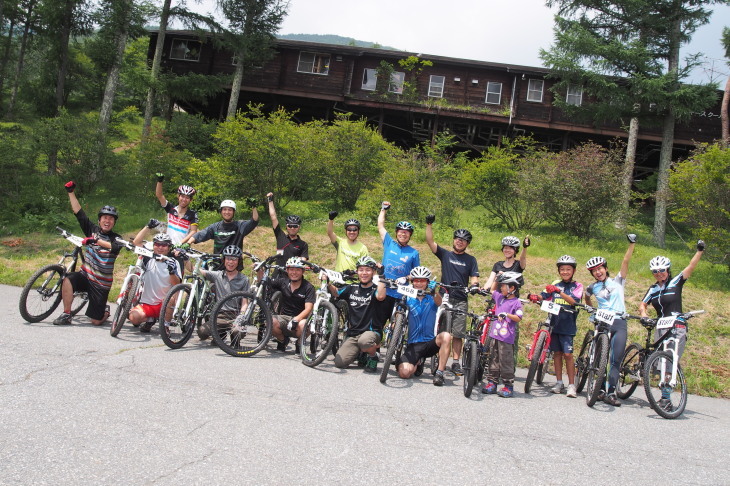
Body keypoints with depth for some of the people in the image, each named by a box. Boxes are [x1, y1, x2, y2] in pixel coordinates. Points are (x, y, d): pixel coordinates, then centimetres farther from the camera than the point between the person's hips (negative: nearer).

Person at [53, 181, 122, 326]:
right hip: (85, 275, 3)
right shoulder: (93, 230, 3)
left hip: (102, 283, -3)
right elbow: (79, 212, -3)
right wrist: (71, 192, -9)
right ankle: (66, 315, -16)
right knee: (68, 280, -32)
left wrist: (96, 241, -40)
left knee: (96, 321, -1)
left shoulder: (116, 238, -7)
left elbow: (115, 247, -30)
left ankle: (105, 310, 36)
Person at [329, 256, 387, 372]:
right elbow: (336, 294, 18)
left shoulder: (375, 289, -2)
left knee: (364, 341, -41)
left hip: (371, 331, -4)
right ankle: (360, 354, 18)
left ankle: (373, 357, -5)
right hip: (352, 333, 4)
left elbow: (380, 296, -25)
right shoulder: (352, 288, 12)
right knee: (339, 362, -13)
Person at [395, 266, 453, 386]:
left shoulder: (431, 299, 5)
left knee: (446, 336, -32)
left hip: (429, 343, 0)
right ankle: (418, 361, 13)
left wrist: (434, 291, -40)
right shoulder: (408, 299, 7)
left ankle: (439, 373, -22)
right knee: (404, 372, -24)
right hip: (413, 345, 0)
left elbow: (438, 302, -17)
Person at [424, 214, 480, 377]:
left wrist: (475, 285, -18)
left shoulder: (470, 260, 12)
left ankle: (456, 363, 6)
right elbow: (430, 241, -1)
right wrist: (429, 225, -12)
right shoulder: (445, 254, 9)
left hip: (461, 301, 0)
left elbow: (474, 277, 4)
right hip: (443, 298, 0)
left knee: (457, 334, 1)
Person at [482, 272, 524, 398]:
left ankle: (508, 385, 5)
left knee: (506, 362, -3)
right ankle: (492, 382, 20)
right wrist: (498, 278, 23)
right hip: (495, 335, 7)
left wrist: (507, 315, -31)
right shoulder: (499, 297, 13)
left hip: (506, 337, -7)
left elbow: (519, 318, -18)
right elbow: (492, 291, 32)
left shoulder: (516, 302, -8)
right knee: (494, 360, 13)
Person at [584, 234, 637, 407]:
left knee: (616, 359, -6)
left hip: (619, 323, -1)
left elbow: (626, 261, -3)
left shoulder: (617, 281, 8)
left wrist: (632, 244, -12)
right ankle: (601, 389, 8)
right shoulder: (593, 287, 11)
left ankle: (611, 392, -5)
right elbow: (586, 297, 32)